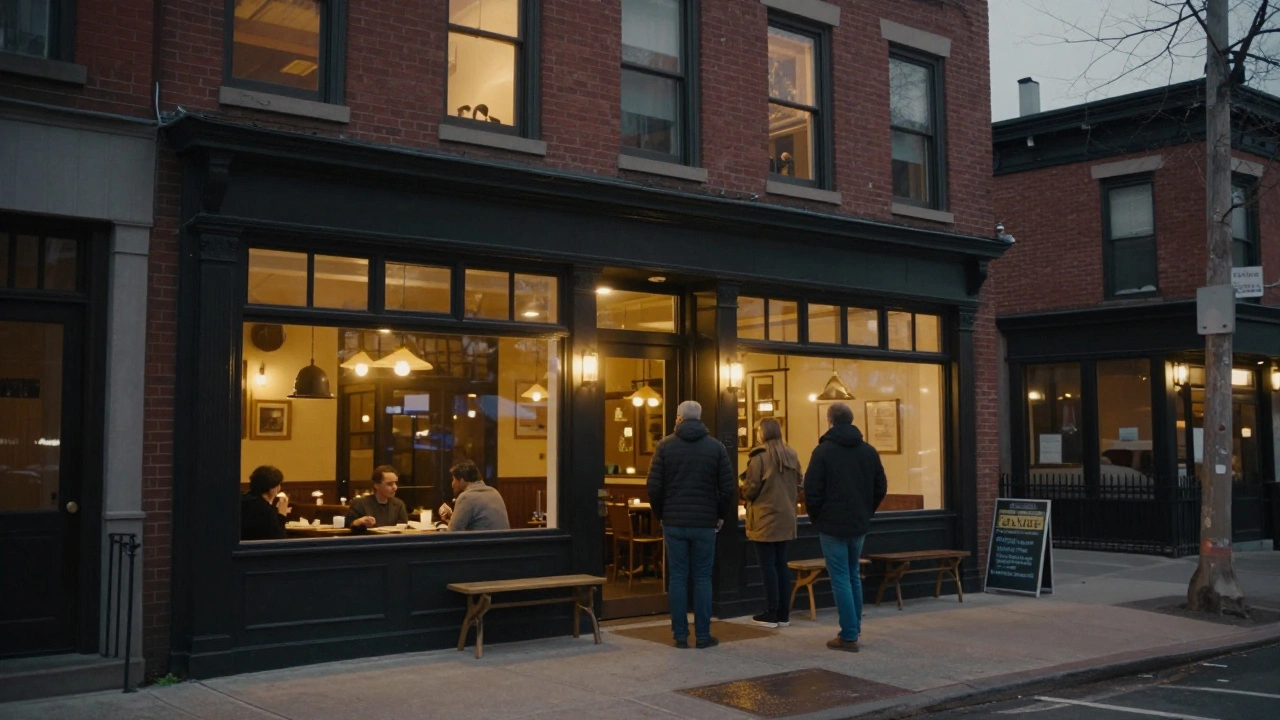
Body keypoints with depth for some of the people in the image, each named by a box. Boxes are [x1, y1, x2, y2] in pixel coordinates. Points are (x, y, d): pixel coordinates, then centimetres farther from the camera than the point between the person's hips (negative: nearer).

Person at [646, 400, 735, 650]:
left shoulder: (666, 445, -1)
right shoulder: (715, 447, 1)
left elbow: (654, 486, -4)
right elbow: (728, 488, -2)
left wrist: (661, 515, 10)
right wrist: (720, 516, 12)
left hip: (673, 523, 0)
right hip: (705, 523, 0)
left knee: (678, 578, 5)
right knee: (702, 579, 6)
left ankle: (680, 636, 7)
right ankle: (703, 636, 7)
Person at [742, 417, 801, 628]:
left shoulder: (759, 456, -13)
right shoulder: (791, 455, 7)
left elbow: (751, 488, -13)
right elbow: (798, 485, 13)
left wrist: (744, 493, 8)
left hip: (765, 519, -6)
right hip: (785, 518, 6)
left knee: (768, 565, -1)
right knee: (781, 564, 11)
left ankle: (771, 614, 2)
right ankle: (784, 613, 14)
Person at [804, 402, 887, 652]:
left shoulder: (823, 451, -11)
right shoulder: (869, 451, 4)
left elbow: (812, 491, -13)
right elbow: (881, 488, 8)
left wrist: (816, 518, 2)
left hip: (832, 525, -5)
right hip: (859, 524, 5)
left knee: (840, 579, -2)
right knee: (853, 576, 18)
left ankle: (849, 636, -1)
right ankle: (854, 628, 22)